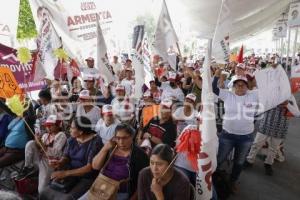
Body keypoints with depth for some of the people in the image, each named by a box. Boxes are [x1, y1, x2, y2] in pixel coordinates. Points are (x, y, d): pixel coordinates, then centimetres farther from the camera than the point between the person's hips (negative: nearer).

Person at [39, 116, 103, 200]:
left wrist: (65, 173, -25)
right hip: (71, 174, 6)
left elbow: (90, 167, -23)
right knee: (44, 193, -3)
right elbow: (66, 157, 8)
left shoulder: (95, 142, -20)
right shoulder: (71, 139, 2)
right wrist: (59, 163, -15)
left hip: (88, 179, -6)